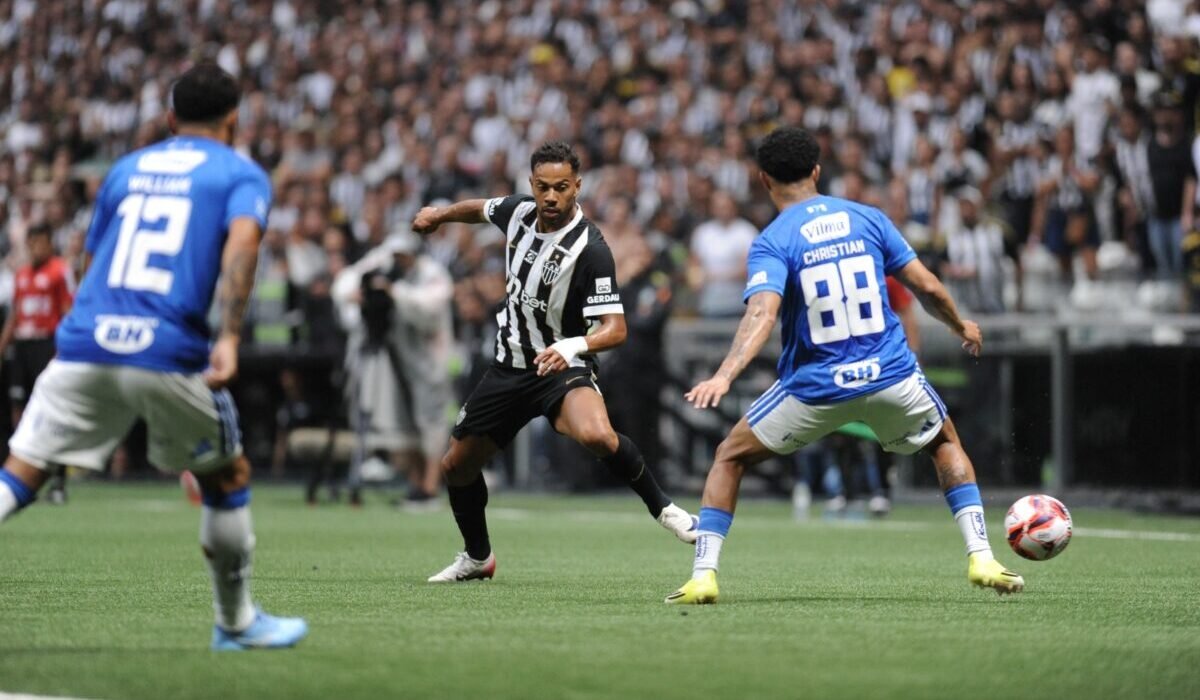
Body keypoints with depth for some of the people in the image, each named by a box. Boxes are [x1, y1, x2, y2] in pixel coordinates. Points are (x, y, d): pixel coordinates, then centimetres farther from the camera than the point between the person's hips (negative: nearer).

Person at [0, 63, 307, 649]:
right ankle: (236, 623, 27)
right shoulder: (241, 175, 10)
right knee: (228, 479, 19)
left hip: (84, 342, 3)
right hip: (169, 352, -3)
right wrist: (228, 339, -18)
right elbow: (241, 241, -10)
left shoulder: (126, 169, 23)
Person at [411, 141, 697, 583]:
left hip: (561, 366, -6)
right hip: (509, 365, 7)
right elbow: (480, 209, 19)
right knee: (456, 466, 11)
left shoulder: (590, 250, -23)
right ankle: (477, 558, 36)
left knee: (597, 435, -38)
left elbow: (615, 329, -26)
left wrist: (572, 346, -44)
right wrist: (439, 214, 34)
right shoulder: (519, 213, -6)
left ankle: (662, 508, -15)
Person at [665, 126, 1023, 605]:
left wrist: (725, 376, -34)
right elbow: (927, 287, 6)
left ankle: (703, 577, 4)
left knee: (730, 457, 16)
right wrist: (961, 327, 25)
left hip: (815, 387, -2)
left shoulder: (772, 242, -6)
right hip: (891, 377, 2)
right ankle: (981, 559, 14)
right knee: (945, 442, 30)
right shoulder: (867, 219, 5)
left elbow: (762, 314, -23)